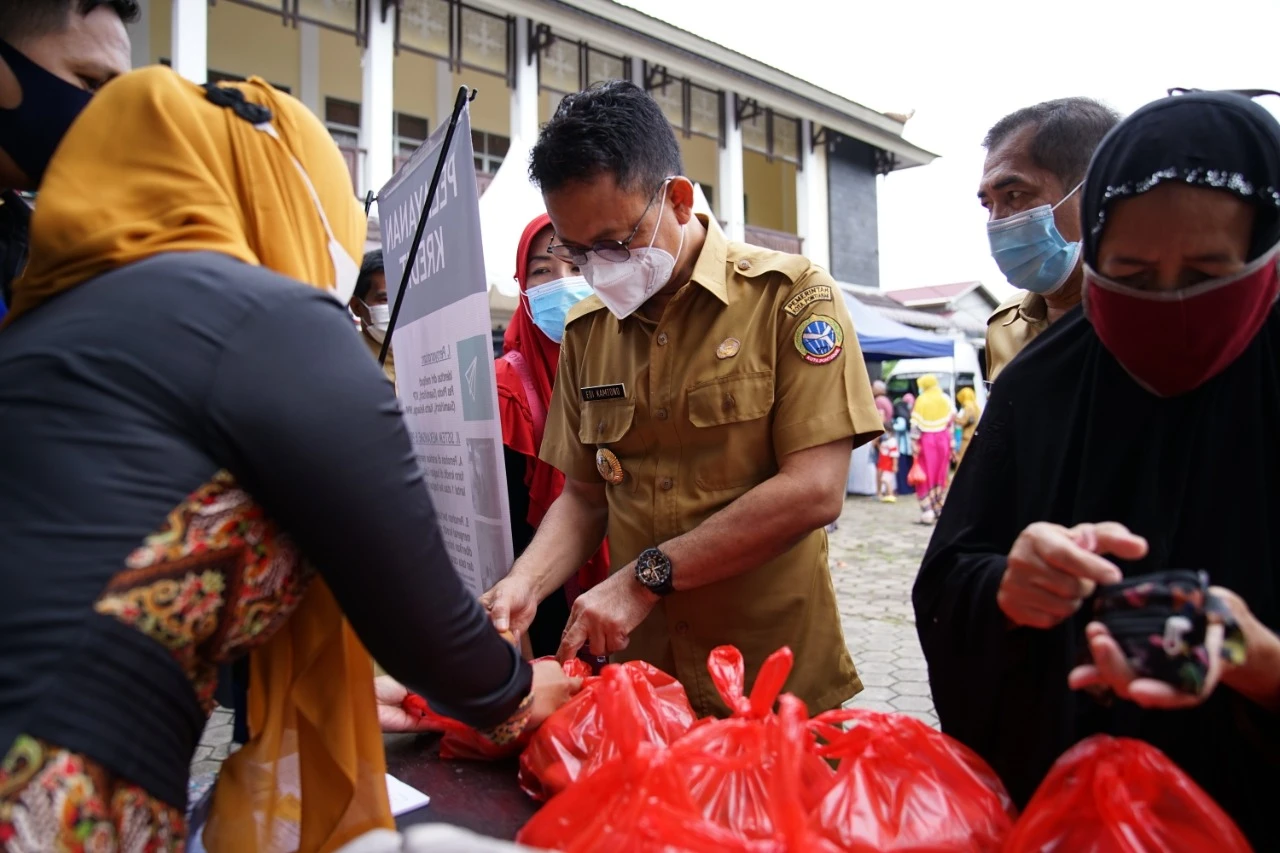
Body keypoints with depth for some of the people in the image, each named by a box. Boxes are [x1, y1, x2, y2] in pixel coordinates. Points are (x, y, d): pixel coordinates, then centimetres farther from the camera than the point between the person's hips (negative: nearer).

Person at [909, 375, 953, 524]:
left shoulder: (921, 401, -7)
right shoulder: (945, 400, 5)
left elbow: (916, 426, -11)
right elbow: (952, 420, 3)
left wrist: (915, 448, -9)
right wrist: (951, 445, 8)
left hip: (926, 440, -4)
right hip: (943, 439, 4)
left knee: (925, 476, 1)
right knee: (940, 475, 14)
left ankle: (927, 511, -6)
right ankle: (939, 509, 17)